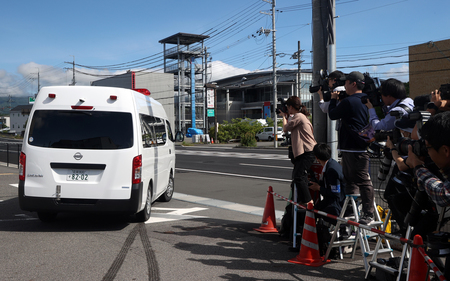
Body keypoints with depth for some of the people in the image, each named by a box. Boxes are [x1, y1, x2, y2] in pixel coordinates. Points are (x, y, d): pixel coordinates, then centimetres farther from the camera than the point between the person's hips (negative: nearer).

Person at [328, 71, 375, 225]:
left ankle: (368, 214, -4)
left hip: (353, 147, -10)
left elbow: (332, 115, -6)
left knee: (363, 181, -7)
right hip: (361, 145, 10)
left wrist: (333, 99, 10)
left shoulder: (349, 101, -15)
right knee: (350, 178, 18)